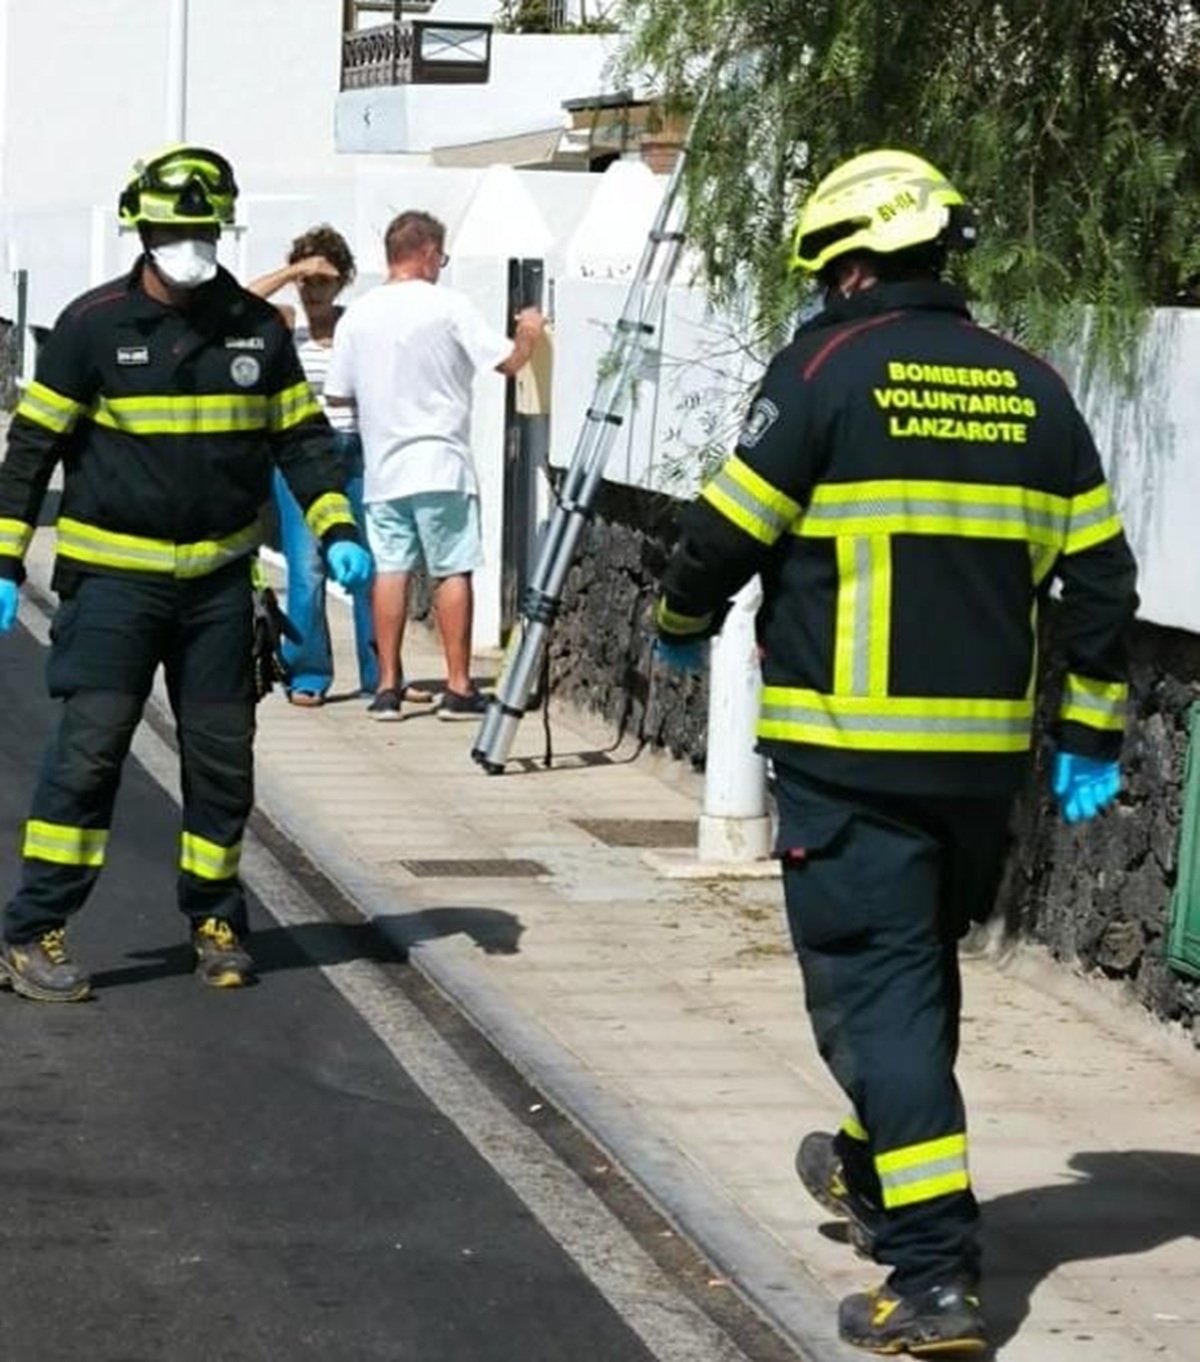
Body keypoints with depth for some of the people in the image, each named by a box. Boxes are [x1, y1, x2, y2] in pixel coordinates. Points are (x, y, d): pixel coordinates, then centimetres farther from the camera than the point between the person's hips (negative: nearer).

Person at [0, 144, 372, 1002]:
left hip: (219, 577, 4)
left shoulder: (258, 329, 5)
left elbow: (303, 438, 12)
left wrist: (337, 530, -3)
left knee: (223, 753, 8)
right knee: (90, 747, -9)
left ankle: (217, 919, 24)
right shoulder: (95, 323, -4)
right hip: (113, 574, -3)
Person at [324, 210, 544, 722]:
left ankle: (388, 687, 7)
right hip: (440, 464, -4)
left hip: (383, 467, 4)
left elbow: (336, 395, 6)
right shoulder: (448, 305, -8)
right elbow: (508, 362, -8)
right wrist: (529, 334, 13)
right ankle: (458, 688, 4)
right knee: (453, 571, 3)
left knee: (390, 570, 6)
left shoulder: (357, 314, 3)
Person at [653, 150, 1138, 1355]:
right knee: (922, 971, 22)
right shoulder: (1030, 389, 8)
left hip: (851, 754, -6)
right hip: (984, 750, 6)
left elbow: (727, 533, -7)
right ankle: (872, 1167, 43)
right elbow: (1099, 575, 9)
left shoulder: (827, 369, -9)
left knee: (875, 986, -3)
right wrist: (1090, 733, 17)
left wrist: (679, 622, 14)